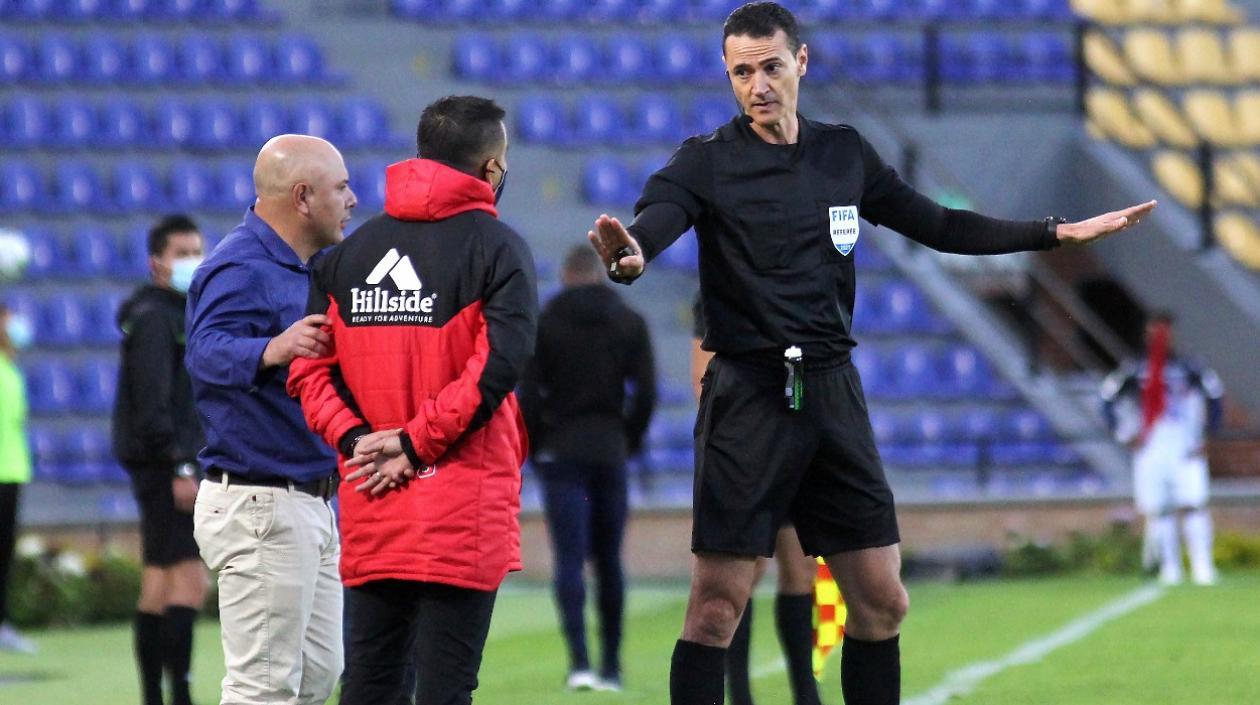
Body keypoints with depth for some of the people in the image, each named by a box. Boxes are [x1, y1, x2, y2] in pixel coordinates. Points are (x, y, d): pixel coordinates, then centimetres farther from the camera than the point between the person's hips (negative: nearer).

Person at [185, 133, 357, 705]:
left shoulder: (308, 268, 15)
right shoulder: (240, 267, -17)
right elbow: (207, 352, -35)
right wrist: (270, 351, -54)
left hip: (310, 504, 10)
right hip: (258, 505, -10)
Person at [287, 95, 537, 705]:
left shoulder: (351, 250, 12)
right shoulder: (498, 248, -4)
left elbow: (310, 368, 5)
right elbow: (499, 362, -16)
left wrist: (355, 438, -4)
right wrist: (417, 444, -12)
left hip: (371, 511, 5)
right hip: (463, 507, -5)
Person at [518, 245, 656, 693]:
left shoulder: (545, 323, 0)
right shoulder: (630, 323, 7)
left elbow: (529, 395, -4)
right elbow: (645, 392, 2)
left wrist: (534, 449, 7)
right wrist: (630, 441, 13)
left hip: (560, 453, -2)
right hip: (610, 453, 2)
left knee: (569, 559, -6)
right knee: (609, 562, 10)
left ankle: (580, 660, -20)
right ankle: (612, 666, 11)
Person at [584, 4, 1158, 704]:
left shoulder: (844, 154, 10)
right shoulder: (706, 162, -4)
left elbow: (938, 225, 20)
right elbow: (650, 224, -22)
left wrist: (1059, 232, 17)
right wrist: (628, 257, -47)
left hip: (833, 396, 5)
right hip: (747, 400, -5)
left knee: (882, 604, 5)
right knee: (716, 608, -8)